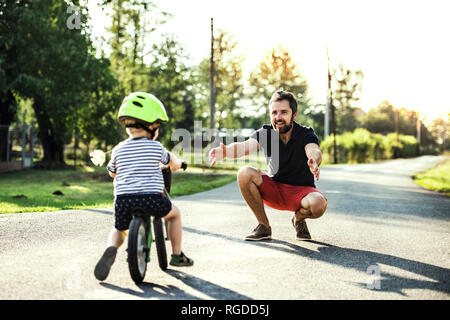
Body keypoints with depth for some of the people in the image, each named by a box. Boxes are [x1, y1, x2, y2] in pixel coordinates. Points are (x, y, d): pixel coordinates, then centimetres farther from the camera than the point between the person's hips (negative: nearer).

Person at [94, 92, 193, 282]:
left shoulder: (118, 150, 8)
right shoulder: (155, 147, 1)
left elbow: (112, 173, 25)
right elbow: (174, 164, 18)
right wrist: (178, 163, 40)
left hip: (123, 200, 3)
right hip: (151, 198, -2)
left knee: (119, 230, 29)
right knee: (174, 213, 27)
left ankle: (111, 249, -5)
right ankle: (177, 255, 27)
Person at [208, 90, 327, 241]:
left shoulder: (306, 134, -14)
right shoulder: (265, 133, -8)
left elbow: (314, 151, -37)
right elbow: (245, 146, -28)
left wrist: (314, 162, -63)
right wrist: (225, 151, -51)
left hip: (301, 190, -2)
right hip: (274, 190, 2)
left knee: (318, 204, -35)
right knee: (245, 173, -24)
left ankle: (298, 218, 4)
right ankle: (264, 227, -8)